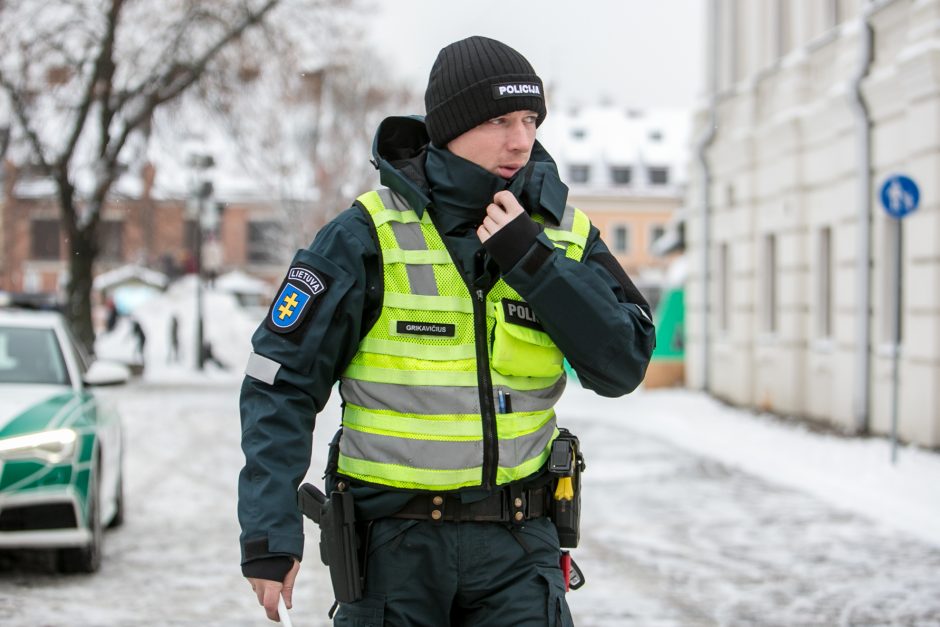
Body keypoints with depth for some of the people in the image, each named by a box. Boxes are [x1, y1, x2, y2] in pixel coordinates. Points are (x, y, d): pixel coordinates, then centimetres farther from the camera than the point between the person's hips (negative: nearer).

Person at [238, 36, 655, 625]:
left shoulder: (564, 233, 2)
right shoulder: (368, 236, -10)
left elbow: (624, 366, -7)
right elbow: (282, 381, -8)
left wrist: (534, 261, -16)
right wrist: (269, 531, -14)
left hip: (516, 544, 2)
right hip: (394, 540, -2)